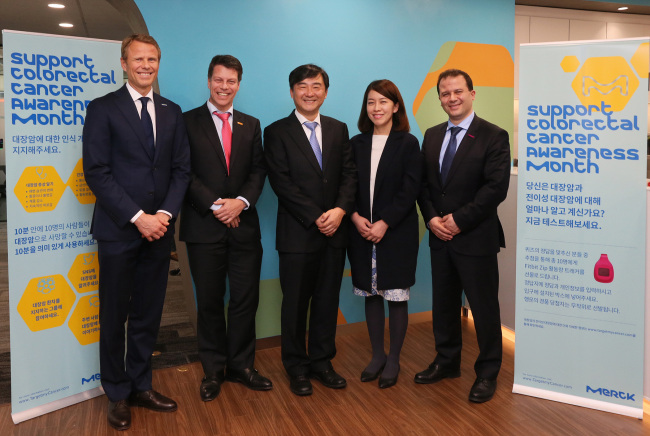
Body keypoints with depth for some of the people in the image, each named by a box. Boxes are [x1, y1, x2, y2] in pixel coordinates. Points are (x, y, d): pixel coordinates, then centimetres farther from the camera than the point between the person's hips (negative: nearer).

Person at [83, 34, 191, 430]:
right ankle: (118, 394, 23)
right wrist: (137, 217, -14)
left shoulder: (172, 112, 11)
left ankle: (140, 385, 27)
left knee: (149, 314, 12)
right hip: (119, 230, -3)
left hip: (159, 229, 4)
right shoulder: (103, 109, -1)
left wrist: (165, 213, -7)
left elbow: (181, 169, 8)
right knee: (115, 316, 7)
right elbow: (97, 172, -8)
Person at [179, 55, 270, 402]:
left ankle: (240, 365, 23)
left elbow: (258, 170, 6)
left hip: (243, 225, 3)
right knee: (209, 301, 7)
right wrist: (216, 205, -13)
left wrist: (241, 201, -10)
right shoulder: (188, 122, 2)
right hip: (204, 227, -3)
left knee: (246, 299, 6)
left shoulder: (251, 125, 13)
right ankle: (213, 370, 23)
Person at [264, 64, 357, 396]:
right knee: (295, 303, 7)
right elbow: (281, 183, -9)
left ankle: (321, 361, 27)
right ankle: (297, 367, 23)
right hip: (297, 233, -3)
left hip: (334, 231, 4)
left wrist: (340, 210, -13)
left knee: (328, 301, 11)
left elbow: (349, 175, 5)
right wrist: (316, 218, -15)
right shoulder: (277, 132, 0)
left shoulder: (339, 130, 12)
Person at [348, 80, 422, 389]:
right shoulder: (357, 144, 8)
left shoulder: (407, 143, -2)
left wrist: (384, 223, -16)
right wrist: (355, 216, -11)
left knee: (396, 297, 5)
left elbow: (409, 190, -9)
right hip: (362, 232, 4)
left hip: (396, 233, -3)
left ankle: (394, 360, 20)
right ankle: (377, 355, 27)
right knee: (371, 294, 11)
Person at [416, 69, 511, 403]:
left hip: (476, 237, -5)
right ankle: (447, 362, 34)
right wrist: (431, 218, -6)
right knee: (443, 303, 16)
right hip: (440, 237, 6)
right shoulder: (432, 136, 11)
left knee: (484, 306, 5)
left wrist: (459, 220, -17)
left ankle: (487, 372, 23)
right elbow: (423, 183, 10)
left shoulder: (494, 136, -7)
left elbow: (496, 187, -15)